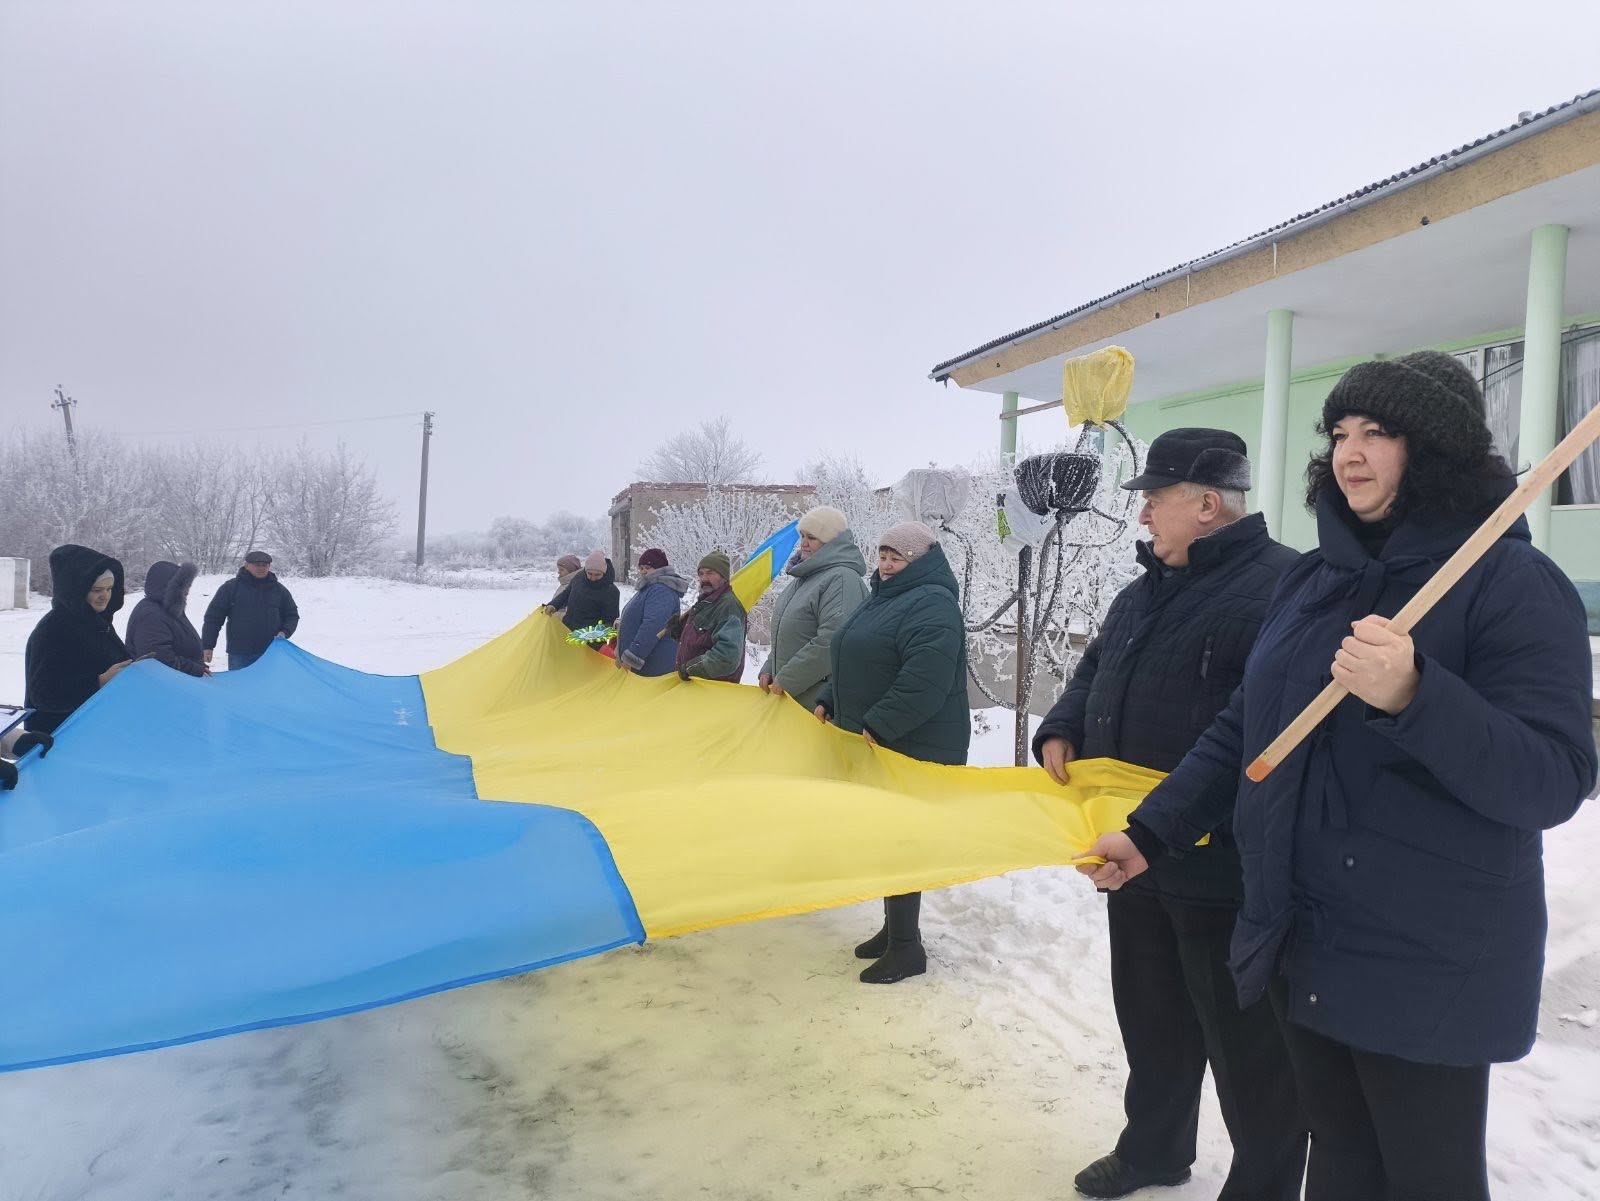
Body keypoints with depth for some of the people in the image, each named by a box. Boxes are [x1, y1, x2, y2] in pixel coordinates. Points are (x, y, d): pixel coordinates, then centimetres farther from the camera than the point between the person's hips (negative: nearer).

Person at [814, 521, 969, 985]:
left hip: (915, 748, -10)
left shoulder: (931, 605, -17)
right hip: (874, 743, 10)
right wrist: (828, 702, 15)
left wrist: (878, 726, -25)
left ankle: (906, 946, 7)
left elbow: (925, 681, -28)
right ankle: (894, 928, 29)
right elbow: (854, 663, 25)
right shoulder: (883, 599, 16)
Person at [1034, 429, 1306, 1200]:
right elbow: (1095, 670, 23)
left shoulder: (1281, 587, -18)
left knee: (1246, 1042, 8)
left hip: (1230, 867, -9)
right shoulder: (1146, 591, 13)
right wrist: (1062, 732, 5)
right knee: (1151, 1018, 24)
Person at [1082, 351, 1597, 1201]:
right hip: (1305, 940, 6)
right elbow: (1242, 731, 12)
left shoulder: (1513, 582, -13)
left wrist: (1412, 697, -36)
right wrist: (1149, 834, 6)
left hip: (1429, 963, -6)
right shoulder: (1312, 580, 7)